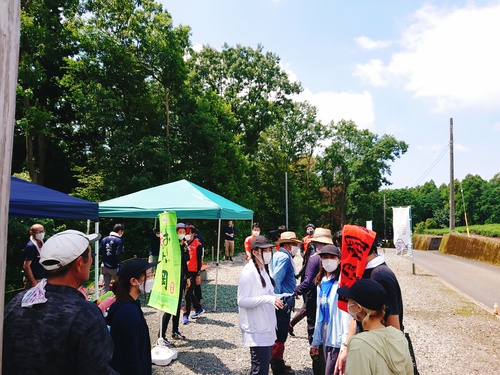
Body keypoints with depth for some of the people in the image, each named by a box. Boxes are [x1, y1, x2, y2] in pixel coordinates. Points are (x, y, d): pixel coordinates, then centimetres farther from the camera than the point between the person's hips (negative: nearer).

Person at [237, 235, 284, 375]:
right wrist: (267, 298, -28)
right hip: (256, 331, -9)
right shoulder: (248, 272, -17)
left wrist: (275, 297, 4)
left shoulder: (264, 270, 11)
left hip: (267, 327, 9)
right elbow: (242, 301, -21)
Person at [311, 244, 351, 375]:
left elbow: (346, 314, -18)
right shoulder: (321, 282, 11)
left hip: (337, 339, -7)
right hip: (325, 336, 7)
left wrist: (345, 343, -24)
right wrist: (316, 341, 16)